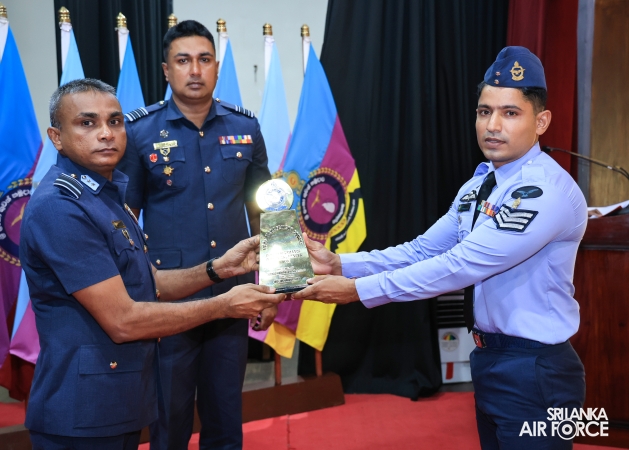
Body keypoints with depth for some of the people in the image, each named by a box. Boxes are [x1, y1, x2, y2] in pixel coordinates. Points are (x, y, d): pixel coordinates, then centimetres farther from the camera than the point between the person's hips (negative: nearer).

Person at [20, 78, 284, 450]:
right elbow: (123, 321, -23)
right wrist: (222, 305, -15)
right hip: (83, 410, -9)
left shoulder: (107, 195, 11)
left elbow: (148, 285, 13)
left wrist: (218, 269, -1)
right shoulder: (59, 207, -21)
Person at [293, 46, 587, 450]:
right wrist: (341, 264, -7)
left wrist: (358, 289, -25)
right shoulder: (477, 187, 8)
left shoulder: (547, 191, -21)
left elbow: (460, 266, -27)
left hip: (533, 371, -8)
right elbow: (423, 251, 5)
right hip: (489, 359, 8)